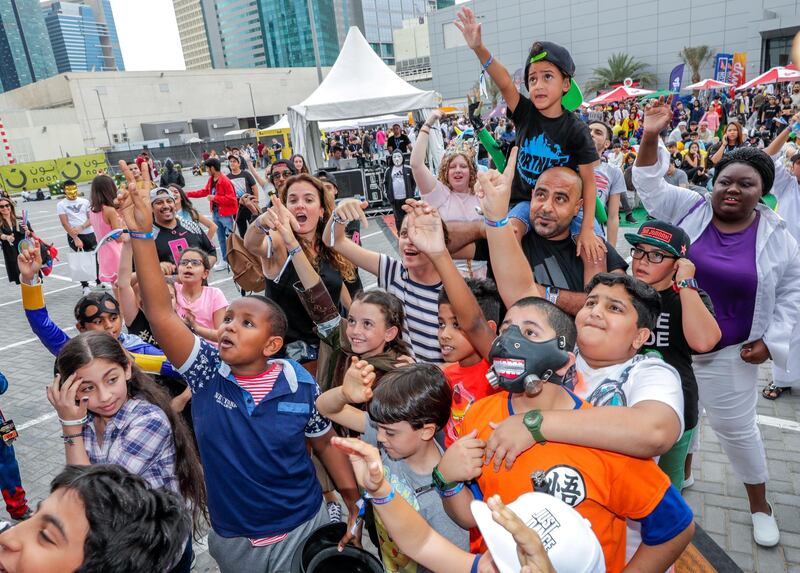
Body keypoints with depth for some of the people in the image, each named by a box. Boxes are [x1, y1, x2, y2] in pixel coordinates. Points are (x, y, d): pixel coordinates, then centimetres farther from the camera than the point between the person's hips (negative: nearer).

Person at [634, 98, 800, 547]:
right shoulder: (690, 209, -5)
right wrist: (651, 140, -19)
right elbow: (650, 185, -5)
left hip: (730, 352, -1)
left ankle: (760, 504, 34)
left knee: (736, 426, 12)